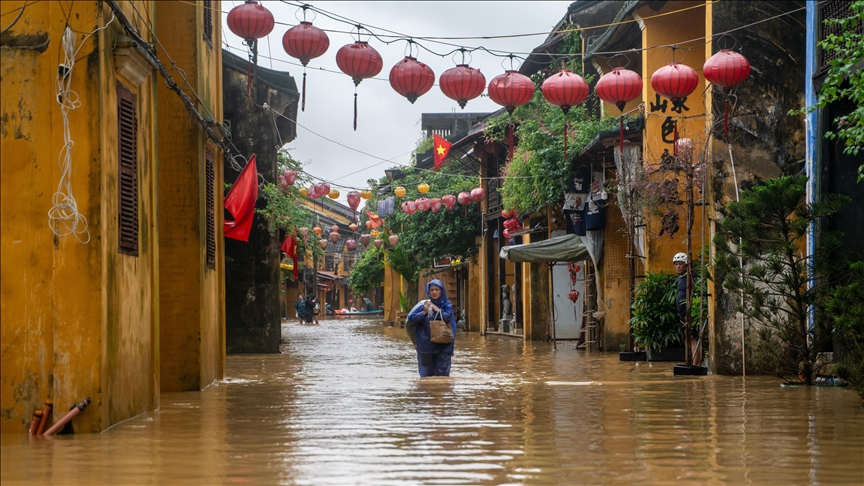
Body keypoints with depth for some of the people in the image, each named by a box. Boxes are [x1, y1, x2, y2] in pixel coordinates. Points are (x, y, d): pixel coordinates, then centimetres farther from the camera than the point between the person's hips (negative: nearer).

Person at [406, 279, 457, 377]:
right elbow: (410, 319, -2)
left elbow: (448, 317, -15)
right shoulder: (424, 305, 4)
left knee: (442, 374, -3)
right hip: (426, 345, 1)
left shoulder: (447, 305, 3)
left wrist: (435, 308, -11)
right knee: (427, 373, 6)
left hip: (442, 346, -1)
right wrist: (424, 312, -14)